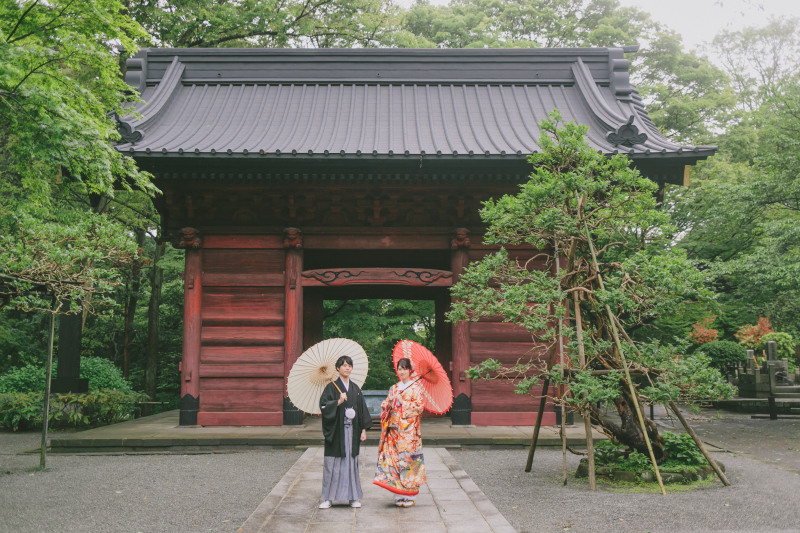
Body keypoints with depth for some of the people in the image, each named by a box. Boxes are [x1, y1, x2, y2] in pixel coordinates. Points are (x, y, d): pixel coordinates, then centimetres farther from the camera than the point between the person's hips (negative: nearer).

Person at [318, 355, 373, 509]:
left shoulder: (355, 389, 11)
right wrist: (339, 401, -23)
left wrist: (363, 430, 7)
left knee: (352, 462, 7)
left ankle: (353, 497, 15)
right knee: (333, 463, -2)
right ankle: (328, 498, 6)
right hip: (336, 431, -4)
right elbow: (323, 405, -11)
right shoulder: (332, 387, -1)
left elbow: (362, 410, 12)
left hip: (352, 431, 4)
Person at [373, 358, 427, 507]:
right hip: (394, 428, 5)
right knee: (394, 457, -1)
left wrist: (402, 402, -9)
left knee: (407, 457, -8)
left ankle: (408, 496, -1)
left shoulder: (416, 387, 2)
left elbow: (420, 405, -7)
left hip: (409, 429, -5)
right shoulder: (394, 388, 17)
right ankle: (399, 495, 5)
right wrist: (390, 401, -4)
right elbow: (385, 406, 17)